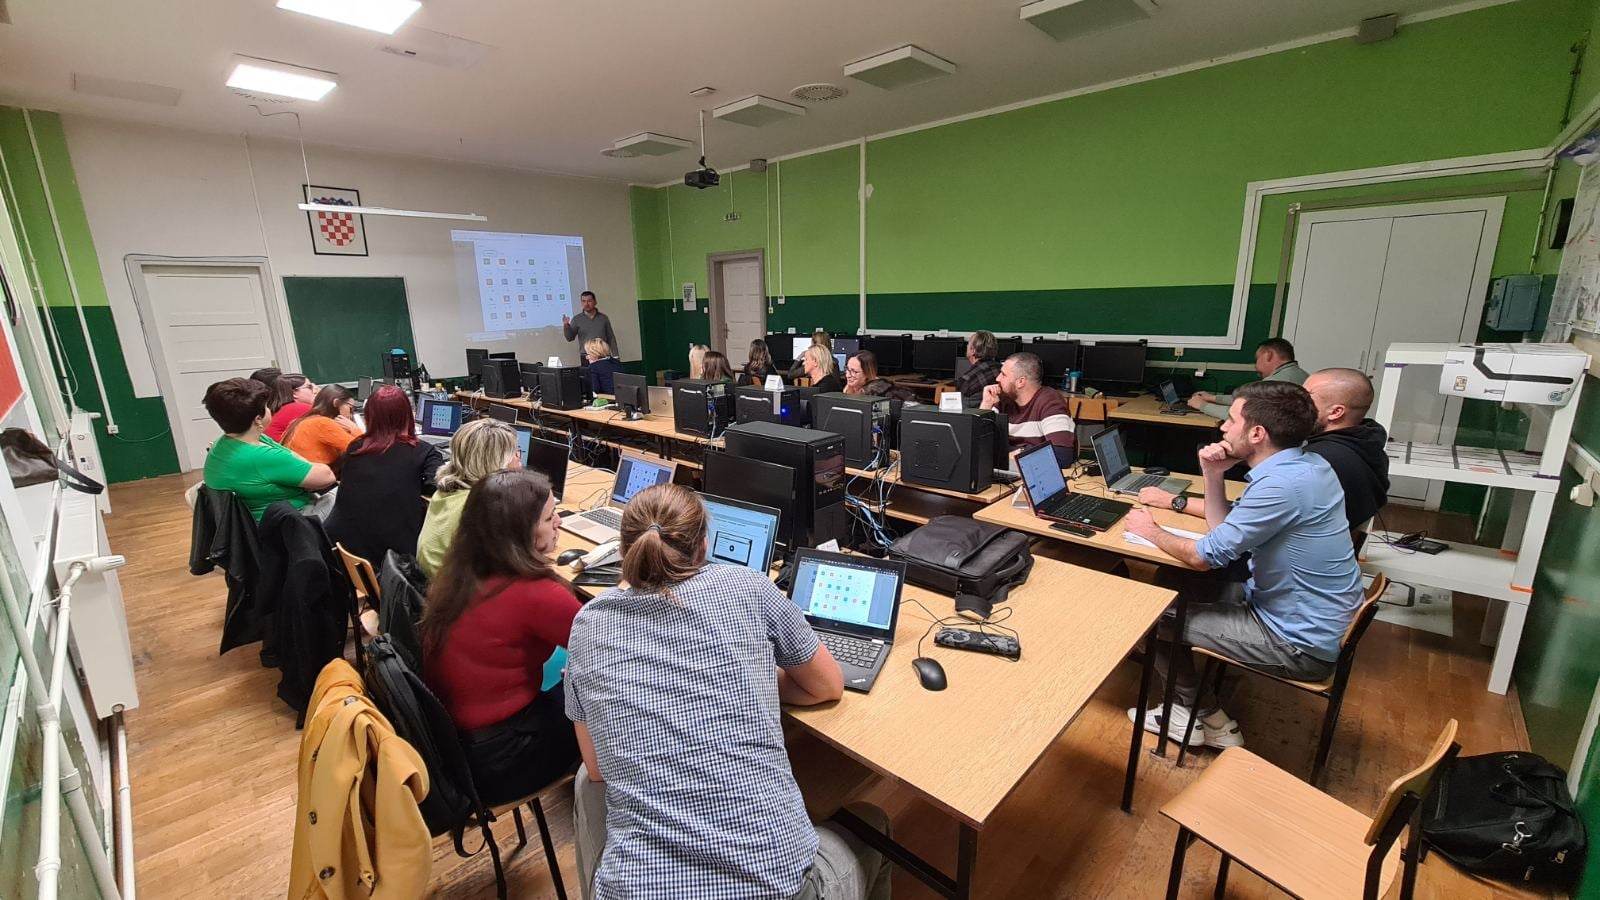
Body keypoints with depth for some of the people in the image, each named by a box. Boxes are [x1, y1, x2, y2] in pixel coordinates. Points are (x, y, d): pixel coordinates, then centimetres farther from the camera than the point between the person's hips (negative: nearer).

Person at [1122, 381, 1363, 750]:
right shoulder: (1304, 464, 2)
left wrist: (1150, 531, -5)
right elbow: (1226, 531, 8)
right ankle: (1210, 716, 24)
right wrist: (1213, 475, -3)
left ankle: (1190, 712, 20)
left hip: (1300, 644, -9)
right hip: (1311, 618, 9)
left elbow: (1204, 556, -21)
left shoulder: (1283, 483, -29)